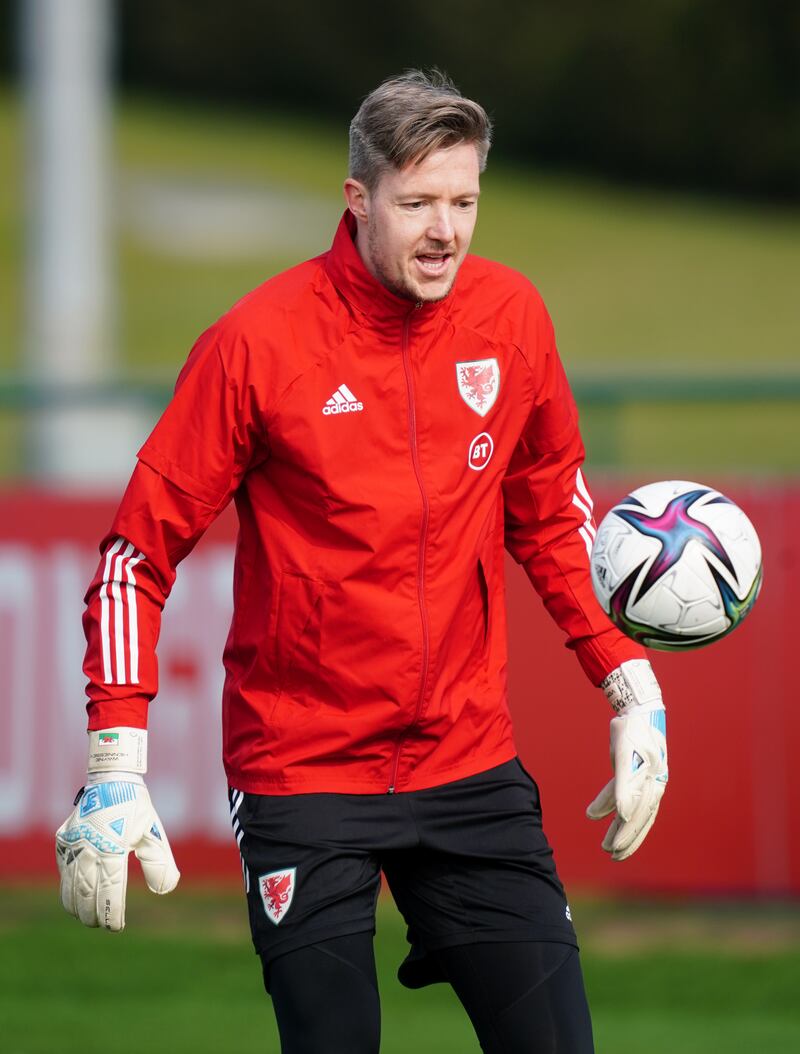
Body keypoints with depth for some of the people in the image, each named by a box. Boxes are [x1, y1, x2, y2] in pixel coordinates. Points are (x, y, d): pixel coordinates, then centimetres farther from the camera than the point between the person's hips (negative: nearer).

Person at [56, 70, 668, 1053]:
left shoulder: (509, 316, 0)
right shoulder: (258, 342, -11)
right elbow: (138, 554, -7)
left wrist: (630, 685, 7)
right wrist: (114, 768, -14)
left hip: (471, 767, 4)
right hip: (302, 778, -4)